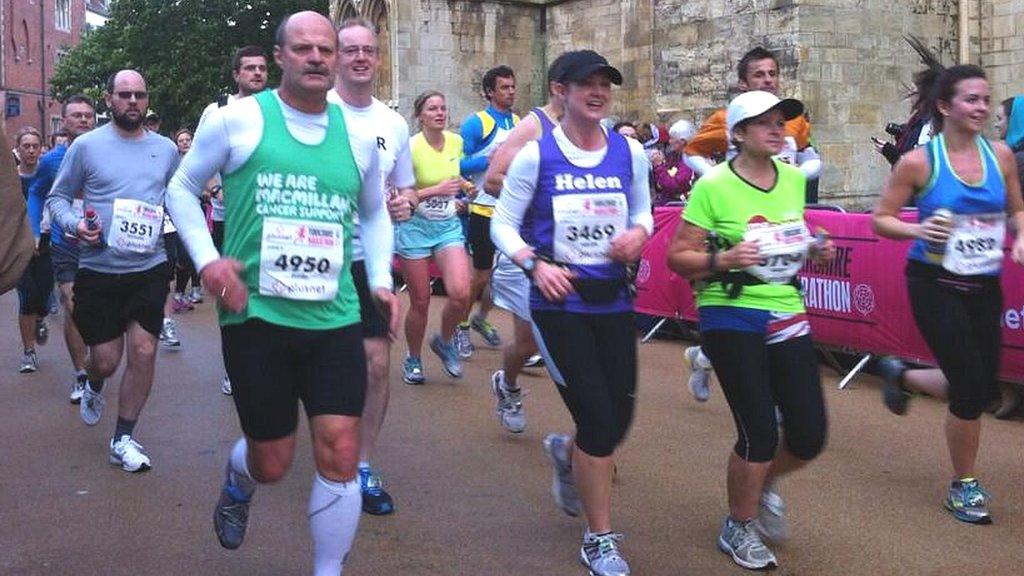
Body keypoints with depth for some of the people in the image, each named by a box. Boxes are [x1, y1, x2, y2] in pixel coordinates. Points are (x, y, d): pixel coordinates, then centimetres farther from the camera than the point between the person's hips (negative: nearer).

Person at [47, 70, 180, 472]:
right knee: (106, 359, 3)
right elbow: (57, 197, 4)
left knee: (143, 351, -5)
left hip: (150, 268, 2)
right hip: (98, 270, -2)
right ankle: (94, 387, 42)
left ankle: (124, 439, 12)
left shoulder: (166, 149, 7)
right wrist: (74, 224, -15)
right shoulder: (86, 146, -1)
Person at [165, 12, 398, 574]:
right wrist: (207, 258, -7)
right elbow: (181, 188, 7)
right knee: (272, 463, 8)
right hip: (255, 316, -3)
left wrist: (381, 280, 9)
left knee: (340, 458, -4)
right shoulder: (238, 120, -3)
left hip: (335, 319, 3)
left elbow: (375, 214, 24)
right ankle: (237, 482, 46)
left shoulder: (357, 137, 8)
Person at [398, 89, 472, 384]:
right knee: (420, 302, 3)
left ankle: (444, 340, 16)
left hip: (449, 226, 4)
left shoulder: (456, 142, 2)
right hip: (415, 227, -3)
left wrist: (462, 186, 5)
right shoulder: (411, 147, -14)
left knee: (460, 293, -14)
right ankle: (413, 359, 26)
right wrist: (436, 190, -23)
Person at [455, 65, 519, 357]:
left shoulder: (520, 124, 11)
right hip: (485, 209, -6)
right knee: (482, 274, 0)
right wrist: (490, 159, -22)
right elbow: (459, 165, -12)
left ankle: (481, 318, 33)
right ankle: (462, 326, 19)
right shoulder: (476, 123, -8)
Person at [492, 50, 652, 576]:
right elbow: (503, 224, -2)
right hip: (559, 302, -4)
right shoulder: (536, 155, -7)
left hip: (613, 300, 4)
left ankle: (567, 453, 47)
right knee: (598, 419, -7)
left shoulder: (630, 152, 3)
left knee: (619, 418, 9)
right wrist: (536, 264, -19)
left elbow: (643, 210, 15)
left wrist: (638, 232, -8)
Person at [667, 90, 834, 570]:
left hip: (787, 315, 6)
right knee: (760, 433, -5)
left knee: (809, 436, 3)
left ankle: (764, 483, 37)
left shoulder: (794, 179, 7)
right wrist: (723, 259, -26)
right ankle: (739, 529, 20)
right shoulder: (713, 186, -11)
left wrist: (815, 250, 1)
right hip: (731, 317, -6)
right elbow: (678, 256, -9)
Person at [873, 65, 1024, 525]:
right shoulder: (918, 162, -10)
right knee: (971, 387, -8)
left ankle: (902, 376, 39)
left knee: (984, 388, 9)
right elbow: (881, 219, -4)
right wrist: (918, 230, -22)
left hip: (984, 285, 5)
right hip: (936, 285, -5)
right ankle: (964, 486, 15)